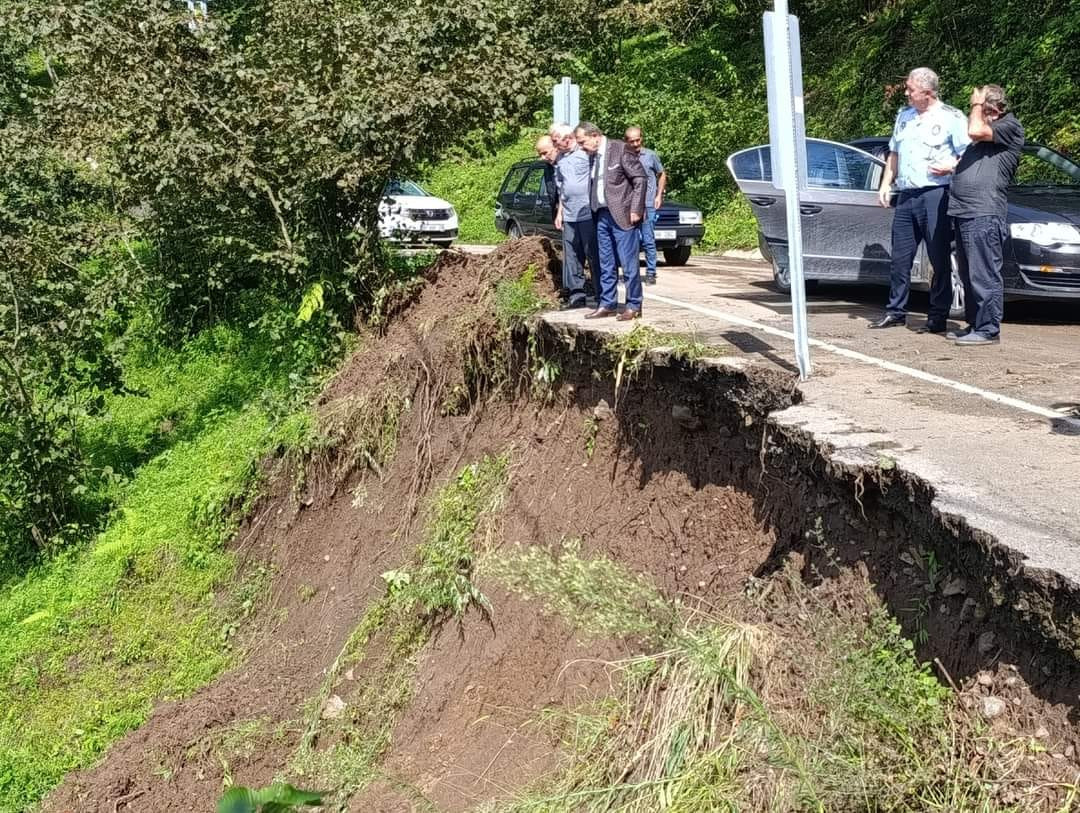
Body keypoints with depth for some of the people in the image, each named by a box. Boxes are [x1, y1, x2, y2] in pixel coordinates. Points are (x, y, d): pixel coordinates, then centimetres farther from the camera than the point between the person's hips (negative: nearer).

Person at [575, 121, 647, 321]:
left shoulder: (620, 149, -9)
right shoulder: (592, 155, 11)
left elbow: (640, 177, -11)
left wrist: (635, 209, -14)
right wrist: (594, 210, 8)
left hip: (622, 215, -7)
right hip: (602, 215, 8)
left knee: (629, 263, -4)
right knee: (606, 265, 11)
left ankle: (634, 306, 3)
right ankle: (607, 304, 18)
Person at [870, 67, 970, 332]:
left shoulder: (952, 118, -1)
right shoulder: (904, 115, 18)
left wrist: (950, 166, -20)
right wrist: (885, 184, 16)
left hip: (935, 195, -6)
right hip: (905, 196, 6)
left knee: (939, 259, -2)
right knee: (900, 257, 8)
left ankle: (938, 317, 2)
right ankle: (896, 311, 17)